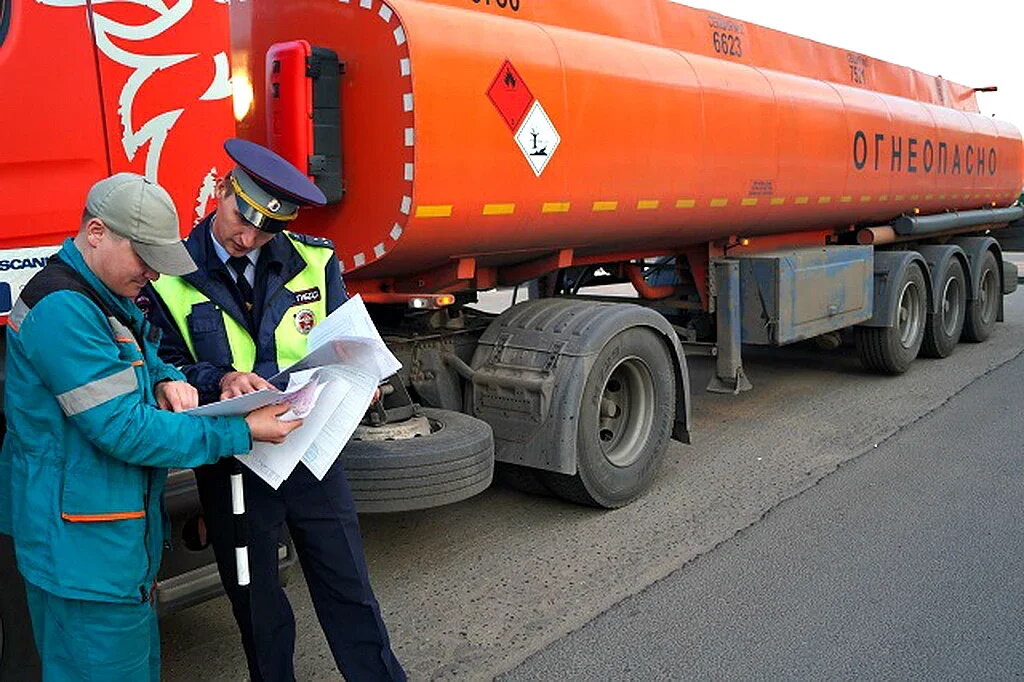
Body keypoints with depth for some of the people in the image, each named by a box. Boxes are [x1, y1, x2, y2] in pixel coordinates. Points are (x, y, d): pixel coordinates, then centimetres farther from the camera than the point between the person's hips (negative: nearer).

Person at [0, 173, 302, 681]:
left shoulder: (108, 298, 10)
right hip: (82, 544, -10)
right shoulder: (63, 309, -23)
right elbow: (124, 430, -26)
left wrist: (168, 381, -4)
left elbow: (144, 361, 21)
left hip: (122, 531, 10)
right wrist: (242, 432, -22)